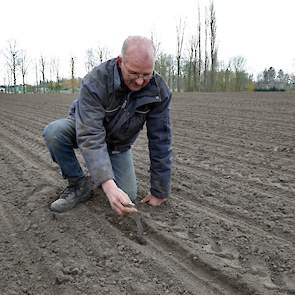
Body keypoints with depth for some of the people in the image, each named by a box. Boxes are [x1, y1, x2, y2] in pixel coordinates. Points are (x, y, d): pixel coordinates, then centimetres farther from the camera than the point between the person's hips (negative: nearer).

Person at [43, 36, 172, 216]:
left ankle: (97, 176, 19)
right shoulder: (96, 81, -34)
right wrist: (108, 185, -52)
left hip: (119, 144, 2)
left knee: (129, 196, -14)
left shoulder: (159, 91, -25)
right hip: (86, 130, -1)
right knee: (54, 132, -33)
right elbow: (90, 136, -41)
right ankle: (79, 185, -10)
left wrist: (160, 191, -20)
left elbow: (161, 141, -21)